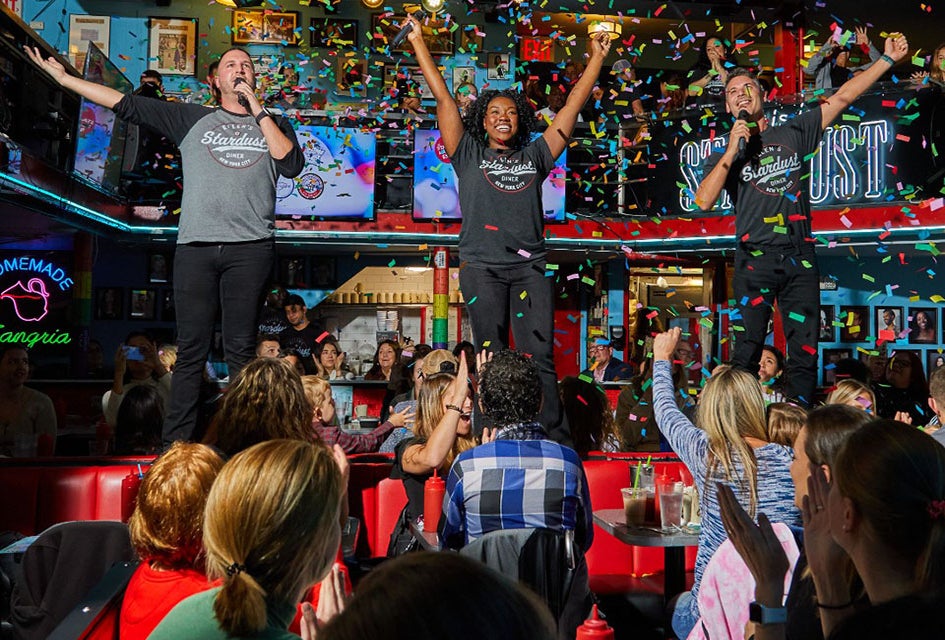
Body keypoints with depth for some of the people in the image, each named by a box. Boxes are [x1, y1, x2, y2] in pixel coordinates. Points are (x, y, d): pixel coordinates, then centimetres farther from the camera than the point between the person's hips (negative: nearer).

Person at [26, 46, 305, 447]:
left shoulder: (274, 124, 17)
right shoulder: (191, 118, 18)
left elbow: (291, 165, -2)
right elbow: (125, 104, 17)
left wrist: (256, 108, 2)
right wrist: (64, 77, 15)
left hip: (251, 248, -1)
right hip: (195, 246, 1)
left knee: (241, 349, -1)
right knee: (191, 349, 0)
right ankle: (175, 444, 4)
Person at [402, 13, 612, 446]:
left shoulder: (535, 156, 17)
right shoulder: (469, 155, 13)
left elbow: (574, 104, 21)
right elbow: (442, 97, 12)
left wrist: (597, 56, 24)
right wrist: (417, 42, 12)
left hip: (530, 266, 1)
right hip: (482, 267, -1)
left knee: (540, 357, -4)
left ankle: (555, 440, -2)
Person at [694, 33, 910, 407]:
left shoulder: (794, 133, 14)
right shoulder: (725, 153, 10)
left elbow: (843, 98, 14)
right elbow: (703, 201, -6)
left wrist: (888, 59, 10)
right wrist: (731, 152, -10)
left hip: (799, 257, 2)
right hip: (755, 260, -2)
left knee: (804, 351, 1)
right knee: (747, 350, -6)